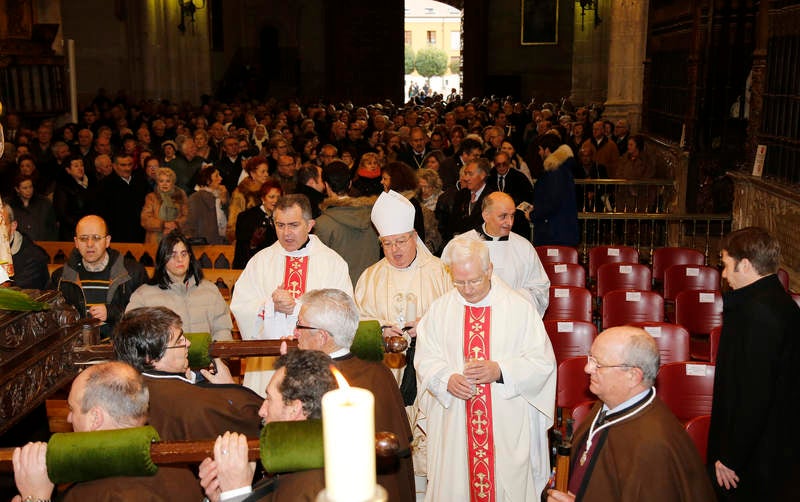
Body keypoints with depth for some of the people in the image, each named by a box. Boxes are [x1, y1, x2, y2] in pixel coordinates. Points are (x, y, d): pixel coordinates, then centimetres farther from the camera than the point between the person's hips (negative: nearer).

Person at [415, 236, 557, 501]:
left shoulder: (520, 308, -4)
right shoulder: (439, 309, 3)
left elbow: (542, 362, -6)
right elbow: (425, 359, 3)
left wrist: (500, 370, -20)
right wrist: (447, 379, -17)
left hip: (507, 424, -2)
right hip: (454, 422, 2)